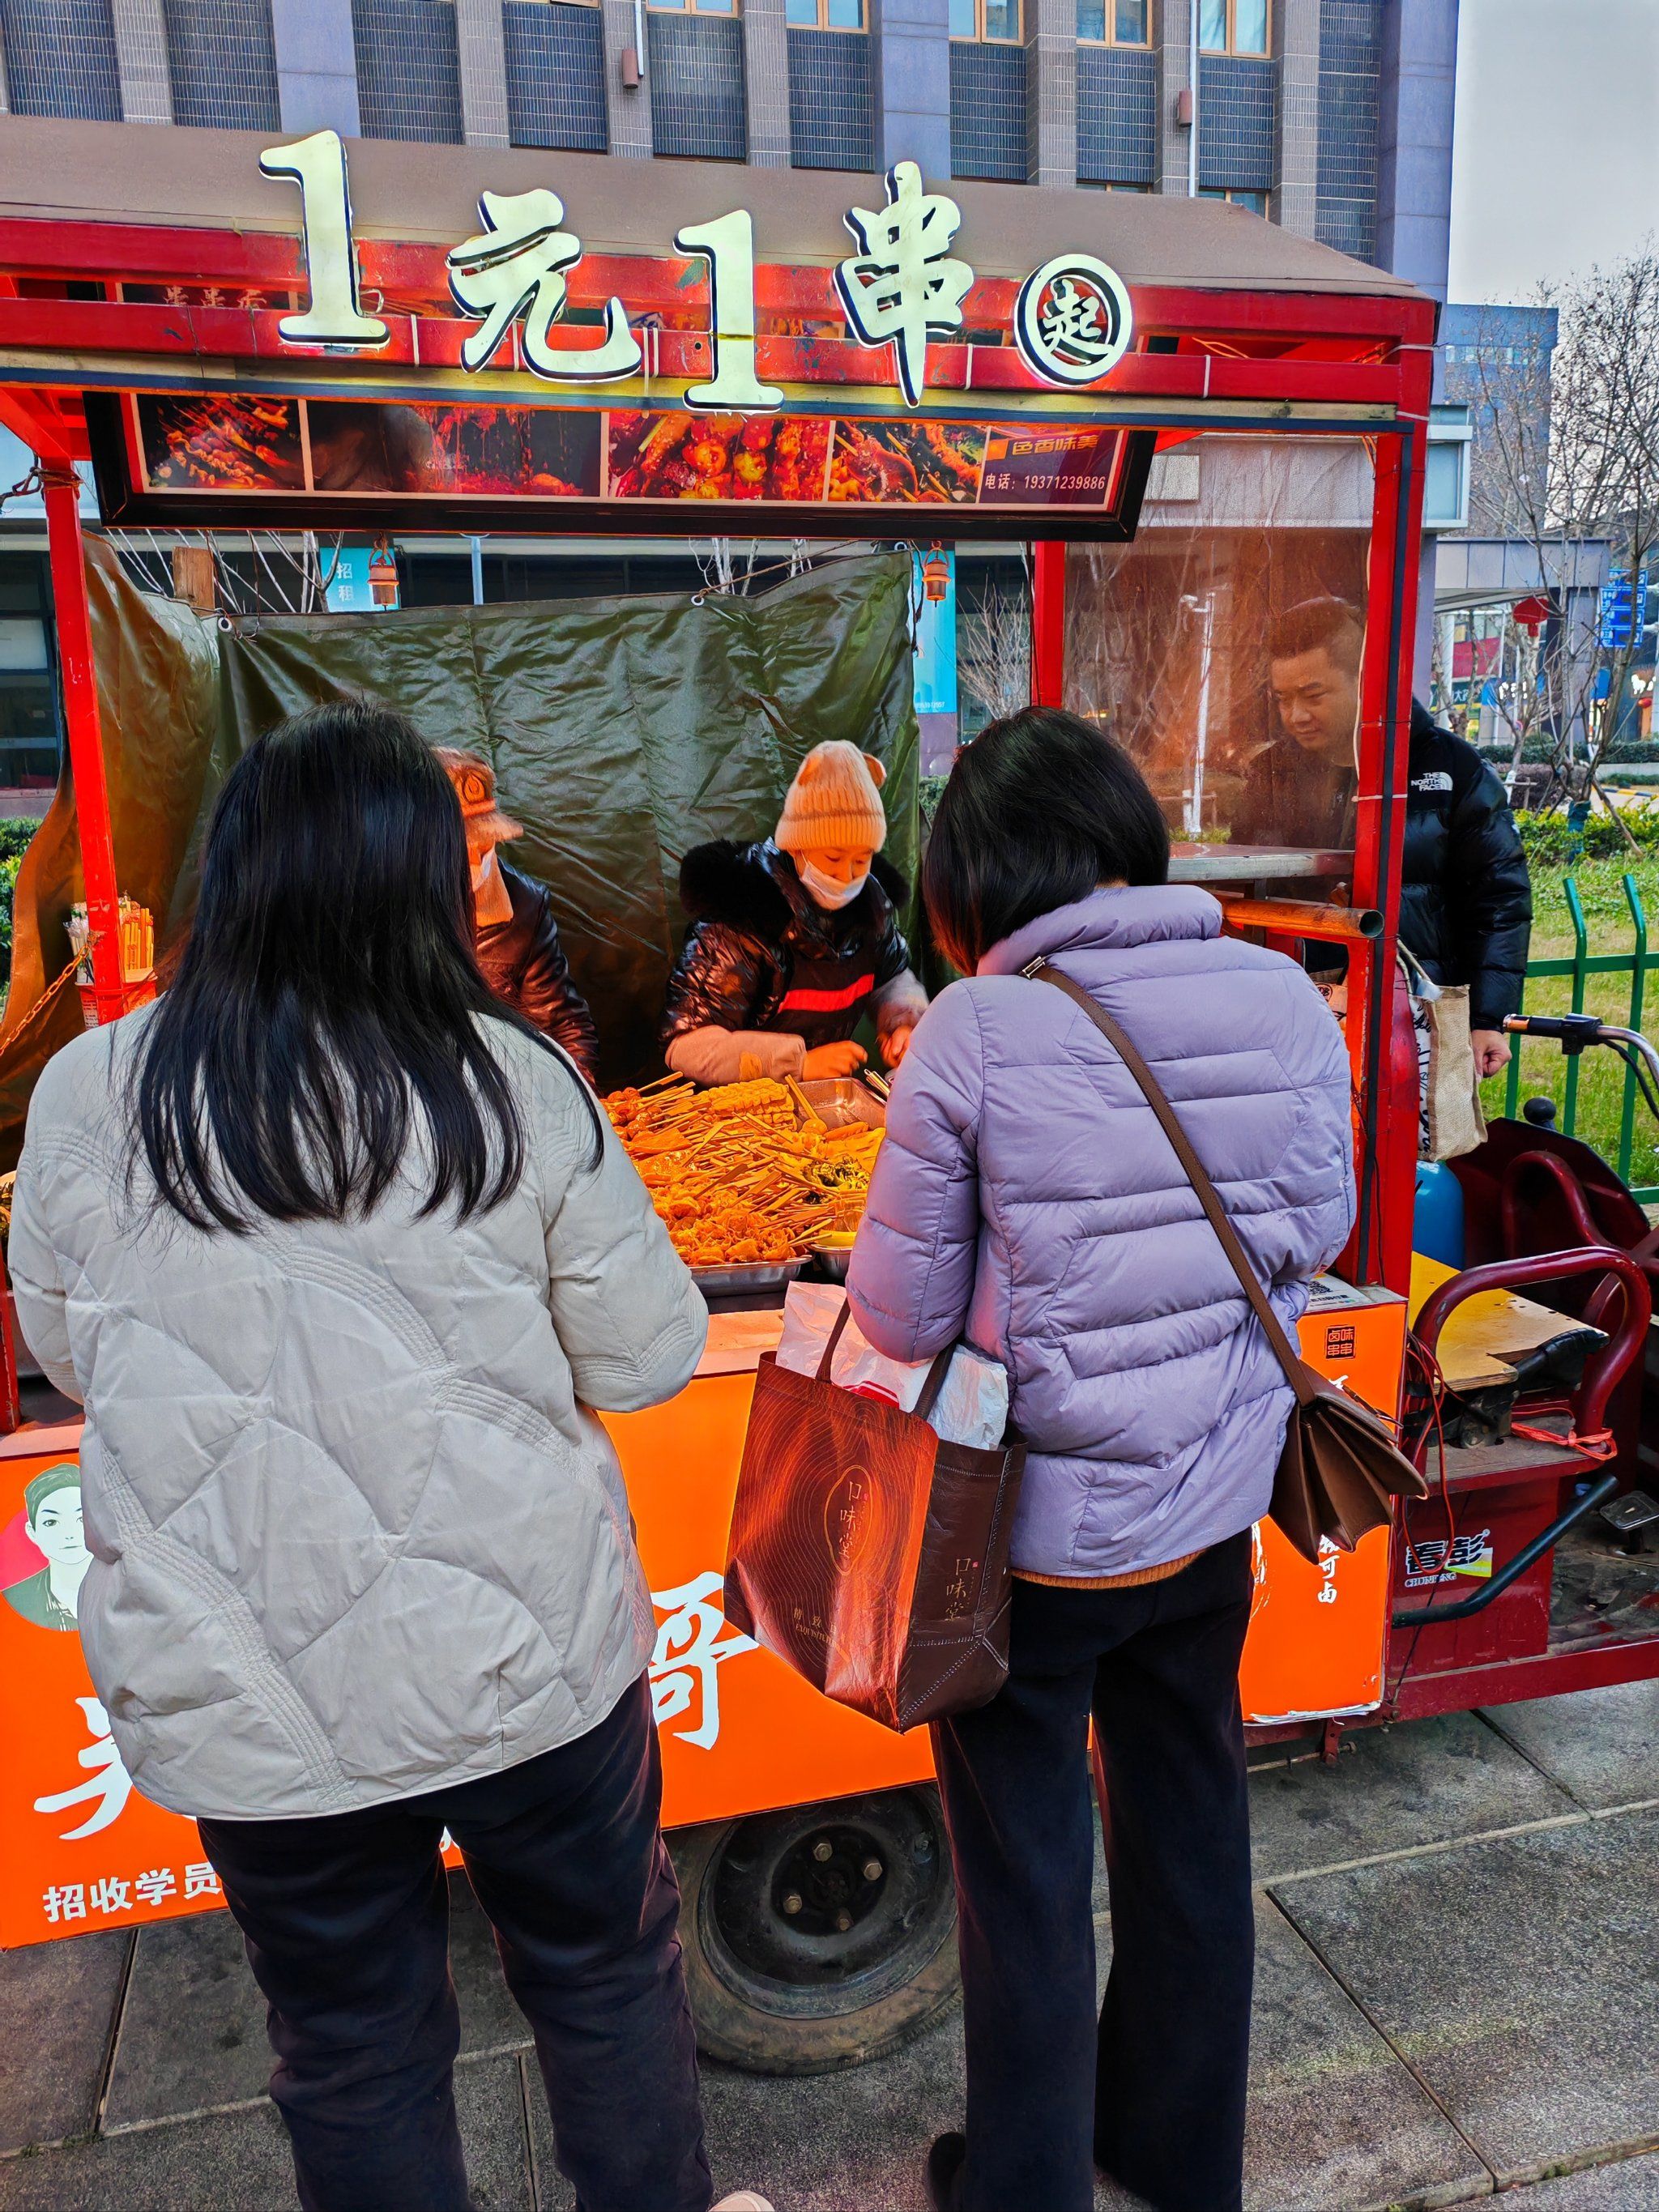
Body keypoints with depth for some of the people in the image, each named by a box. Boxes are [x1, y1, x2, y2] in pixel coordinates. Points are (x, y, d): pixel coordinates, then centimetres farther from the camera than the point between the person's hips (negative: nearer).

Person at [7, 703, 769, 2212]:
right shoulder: (514, 1086, -14)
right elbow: (647, 1358, -5)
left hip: (242, 1694, 1)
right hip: (526, 1659, -1)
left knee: (352, 2046, 24)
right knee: (605, 1975, 24)